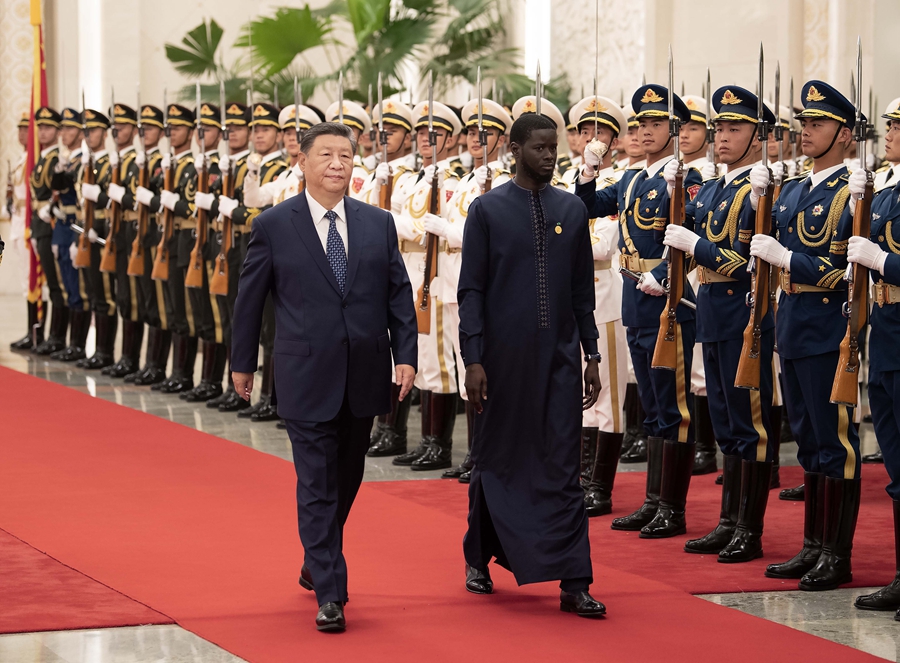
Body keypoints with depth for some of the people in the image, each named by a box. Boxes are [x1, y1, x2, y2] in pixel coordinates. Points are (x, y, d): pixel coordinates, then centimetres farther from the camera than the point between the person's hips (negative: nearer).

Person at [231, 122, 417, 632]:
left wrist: (406, 355, -2)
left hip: (364, 376, 4)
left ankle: (317, 564, 37)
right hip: (307, 375, -4)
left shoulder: (379, 224, 6)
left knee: (347, 480, 16)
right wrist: (243, 362, 8)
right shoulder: (274, 226, -2)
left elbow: (399, 294, 7)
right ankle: (330, 593, -3)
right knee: (318, 486, -5)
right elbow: (251, 298, 4)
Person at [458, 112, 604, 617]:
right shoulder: (488, 210, -2)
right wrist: (474, 359, -10)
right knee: (496, 460, 12)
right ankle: (480, 559, 31)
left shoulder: (572, 211, 7)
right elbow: (471, 289, -3)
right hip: (504, 358, -2)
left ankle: (574, 583, -6)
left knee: (563, 467, -3)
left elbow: (583, 289, 11)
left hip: (558, 358, 2)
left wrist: (592, 355, 7)